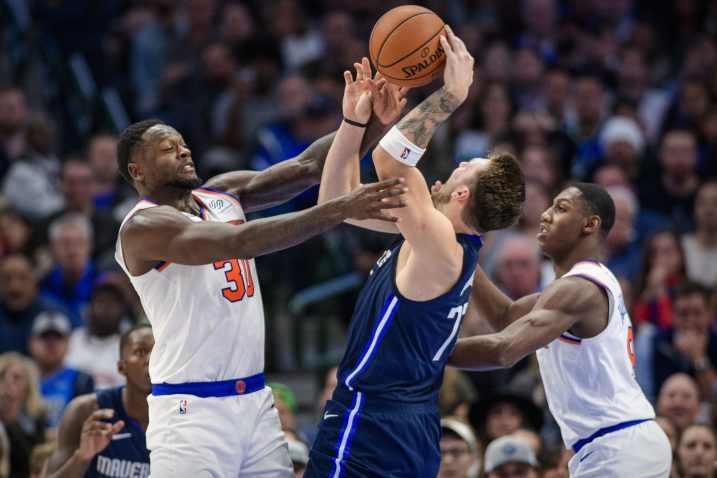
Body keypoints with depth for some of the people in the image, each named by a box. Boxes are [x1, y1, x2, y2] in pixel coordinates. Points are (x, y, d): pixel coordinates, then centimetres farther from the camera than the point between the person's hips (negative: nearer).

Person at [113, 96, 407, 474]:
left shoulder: (224, 193, 10)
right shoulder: (143, 227, -14)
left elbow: (306, 167, 0)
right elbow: (242, 242, -28)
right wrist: (339, 210, -34)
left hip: (255, 400, 7)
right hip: (192, 408, -7)